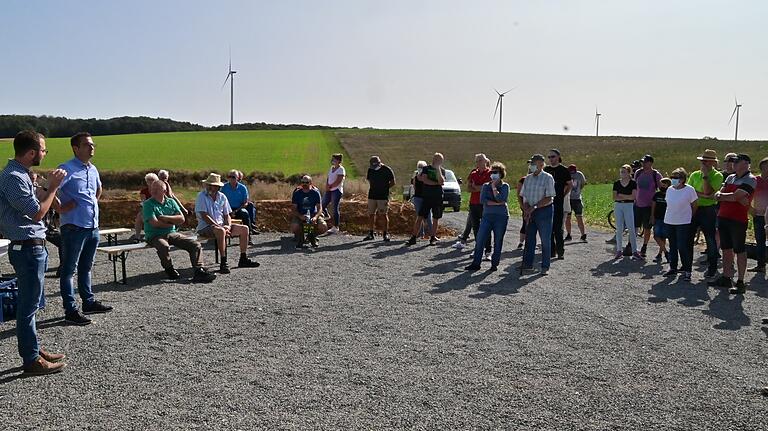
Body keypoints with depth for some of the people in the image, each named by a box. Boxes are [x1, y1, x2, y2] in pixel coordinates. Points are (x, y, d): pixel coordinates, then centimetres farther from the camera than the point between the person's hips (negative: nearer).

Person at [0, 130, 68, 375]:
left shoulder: (20, 174, 11)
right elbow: (37, 213, -19)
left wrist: (50, 187, 8)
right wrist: (53, 187, -12)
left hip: (33, 247, 10)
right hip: (27, 248, -10)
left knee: (30, 303, 18)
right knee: (28, 305, -2)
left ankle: (34, 349, 30)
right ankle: (31, 360, 8)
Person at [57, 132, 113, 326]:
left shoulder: (93, 169, 12)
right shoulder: (66, 169, -12)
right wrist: (61, 208, -15)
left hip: (93, 226, 8)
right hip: (74, 227, -8)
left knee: (86, 267, 18)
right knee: (69, 269, 1)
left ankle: (89, 302, 29)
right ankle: (71, 310, 6)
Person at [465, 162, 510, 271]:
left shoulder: (505, 186, 3)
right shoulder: (485, 186, 10)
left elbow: (501, 199, -14)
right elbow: (482, 200, -5)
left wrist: (494, 187, -7)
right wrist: (497, 203, -12)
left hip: (501, 217, -2)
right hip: (487, 216, 2)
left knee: (498, 242, 3)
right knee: (480, 240, -4)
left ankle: (495, 264, 14)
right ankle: (476, 263, 3)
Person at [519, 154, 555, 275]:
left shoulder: (548, 178, -7)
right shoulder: (528, 178, 10)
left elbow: (548, 198, -12)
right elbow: (524, 197, 10)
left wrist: (534, 207, -16)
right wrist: (526, 210, -4)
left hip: (544, 211, -5)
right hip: (530, 212, 6)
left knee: (545, 240, 1)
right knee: (529, 238, 9)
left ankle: (545, 267, 9)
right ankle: (527, 264, 18)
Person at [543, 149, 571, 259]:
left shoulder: (563, 170, 1)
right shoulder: (546, 169, 13)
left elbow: (569, 185, 6)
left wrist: (563, 195, -3)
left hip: (558, 202, -5)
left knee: (558, 228, -7)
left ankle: (560, 251, -1)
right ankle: (551, 250, 15)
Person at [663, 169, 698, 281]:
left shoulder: (689, 190, -9)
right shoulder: (670, 190, 6)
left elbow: (694, 206, -2)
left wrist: (690, 217, 1)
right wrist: (670, 215, 13)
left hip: (683, 223, -5)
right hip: (669, 222, 6)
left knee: (683, 247, -6)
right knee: (672, 246, 12)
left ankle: (687, 271, 4)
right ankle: (673, 268, 22)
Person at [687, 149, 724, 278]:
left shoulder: (717, 176, -4)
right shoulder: (695, 174, 10)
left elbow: (708, 192, -17)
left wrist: (705, 175, -17)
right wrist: (703, 195, -13)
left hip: (708, 210, -4)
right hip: (693, 209, 5)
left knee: (711, 239, 2)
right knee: (688, 238, 7)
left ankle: (712, 268, 12)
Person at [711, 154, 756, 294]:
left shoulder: (750, 180, -7)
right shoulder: (730, 178, 15)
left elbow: (735, 196, -19)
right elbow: (718, 195, 5)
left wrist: (722, 196, -3)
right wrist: (737, 198, -12)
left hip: (738, 219, -7)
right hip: (723, 217, 7)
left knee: (740, 250, -2)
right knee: (726, 249, 12)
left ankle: (740, 282, 3)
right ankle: (726, 278, 21)